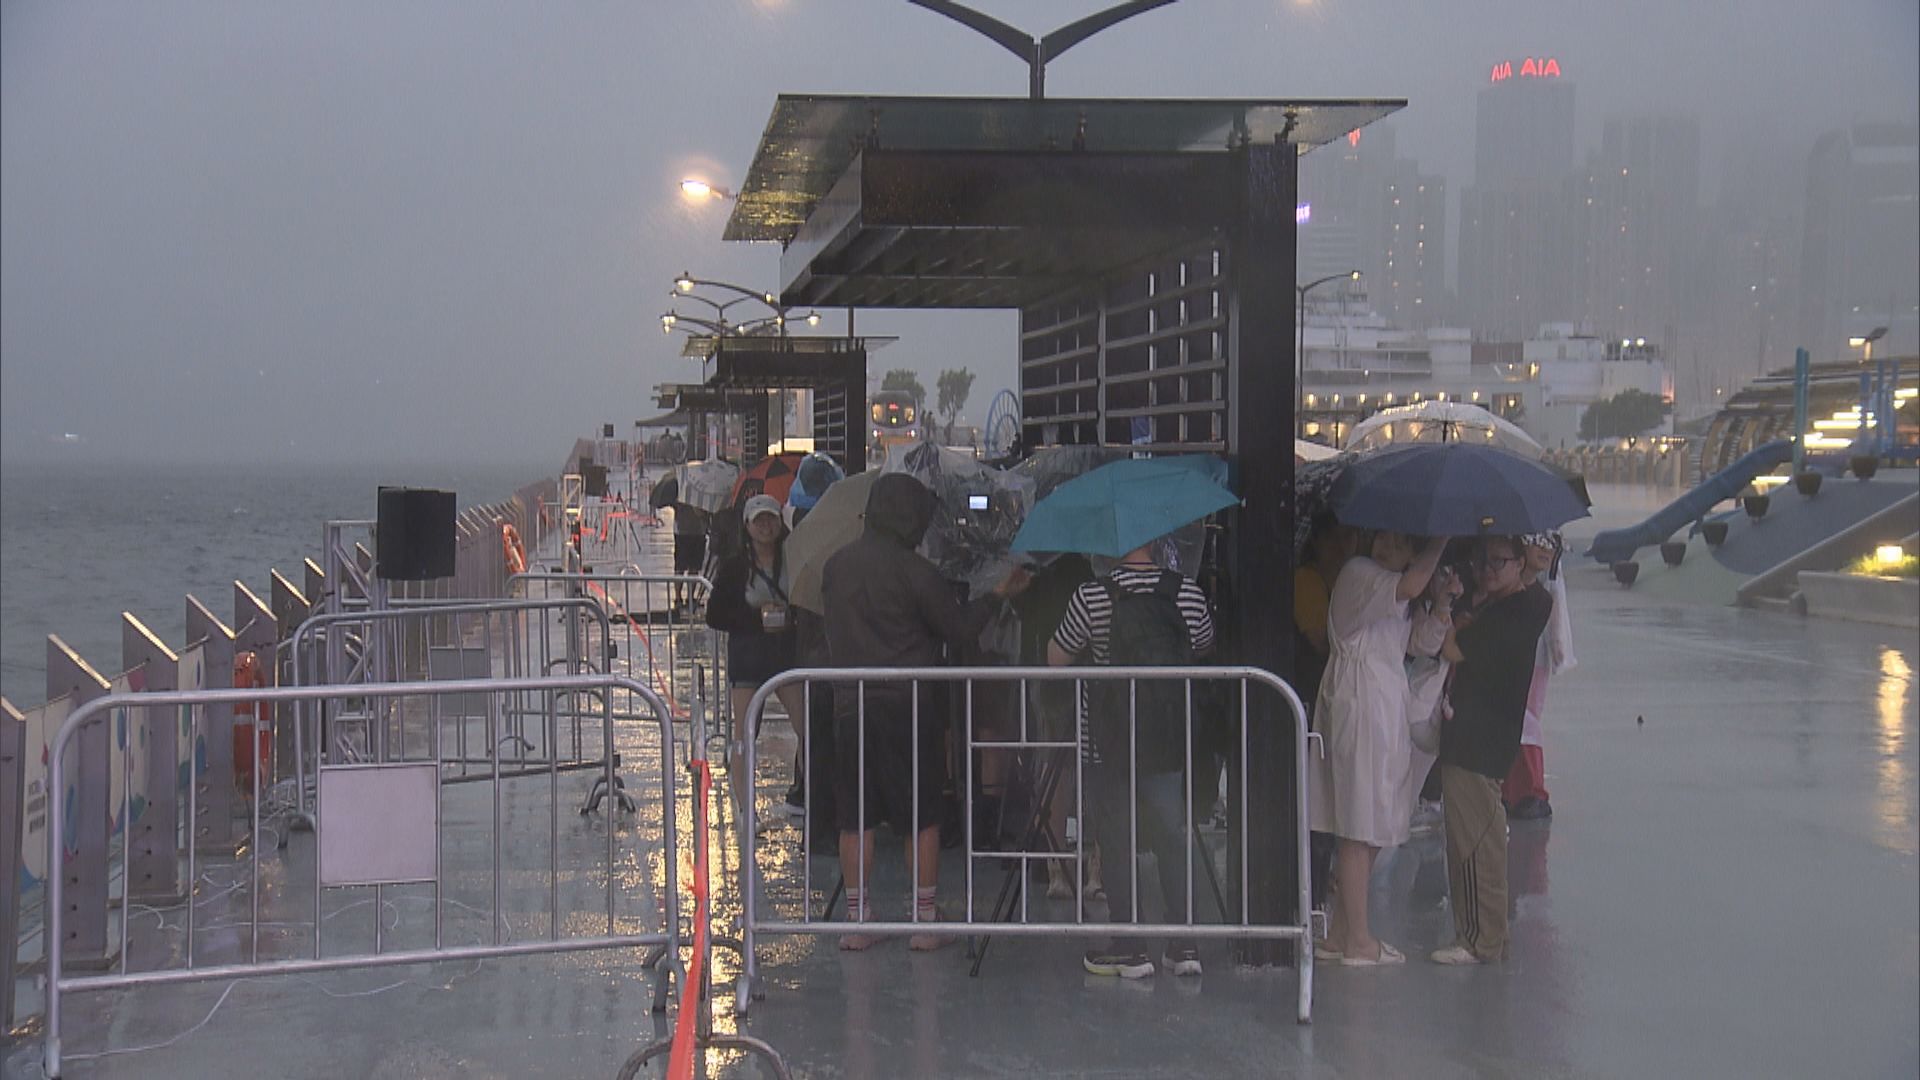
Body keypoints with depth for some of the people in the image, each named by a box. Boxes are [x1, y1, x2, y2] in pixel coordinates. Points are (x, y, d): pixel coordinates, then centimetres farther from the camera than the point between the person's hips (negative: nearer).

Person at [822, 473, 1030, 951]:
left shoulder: (835, 566, 6)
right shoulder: (914, 571, -10)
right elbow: (961, 632, -4)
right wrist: (997, 596, 7)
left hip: (850, 706, 4)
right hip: (908, 706, -4)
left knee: (855, 818, 9)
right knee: (924, 817, 6)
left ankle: (856, 921, 11)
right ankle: (924, 921, 8)